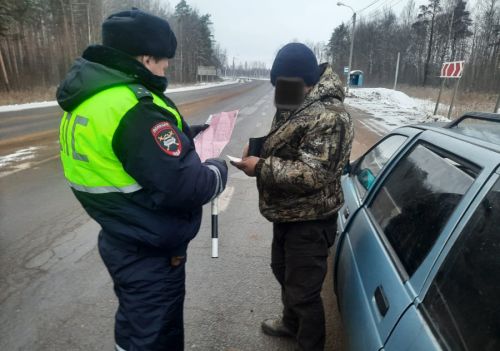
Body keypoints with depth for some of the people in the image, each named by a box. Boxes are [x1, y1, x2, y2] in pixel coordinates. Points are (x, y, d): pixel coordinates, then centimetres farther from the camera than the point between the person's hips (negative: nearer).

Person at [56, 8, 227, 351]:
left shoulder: (88, 99, 4)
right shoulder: (135, 108, -28)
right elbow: (182, 187, -30)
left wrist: (188, 135, 9)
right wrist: (219, 170, -10)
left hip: (121, 239, 9)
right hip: (150, 250, -9)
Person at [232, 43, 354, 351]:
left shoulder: (328, 116, -24)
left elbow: (310, 175, -30)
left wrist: (260, 168, -23)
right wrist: (260, 148, 0)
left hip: (309, 221, -10)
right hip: (288, 213, 10)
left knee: (304, 290, 6)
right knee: (283, 271, 27)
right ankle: (291, 322, 53)